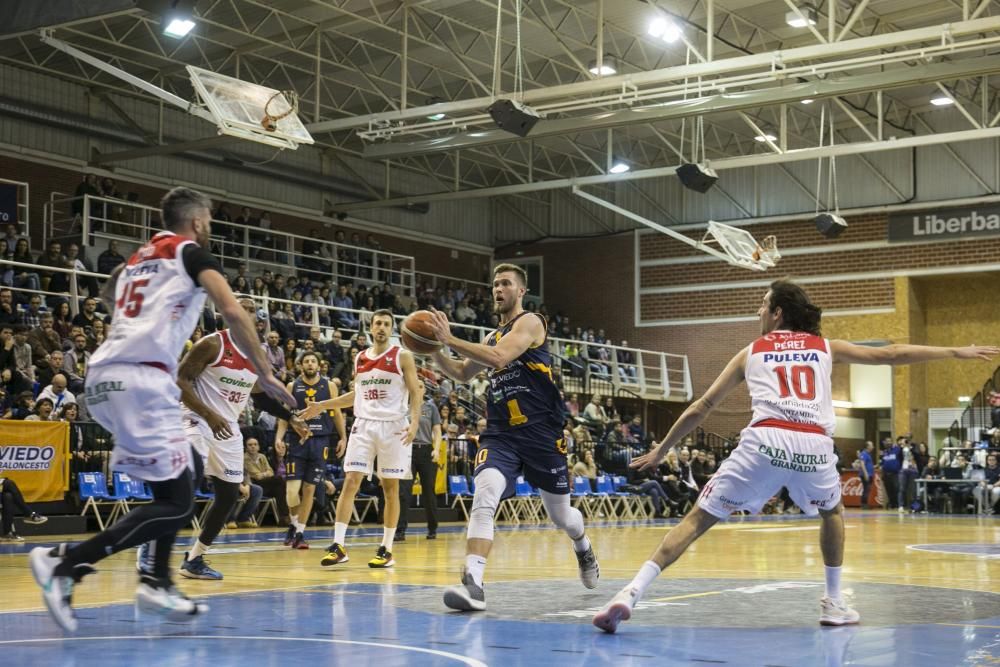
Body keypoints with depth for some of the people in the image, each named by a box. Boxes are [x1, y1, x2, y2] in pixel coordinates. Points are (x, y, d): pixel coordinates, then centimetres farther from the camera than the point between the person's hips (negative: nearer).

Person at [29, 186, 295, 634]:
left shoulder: (138, 258, 25)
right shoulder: (192, 252, 5)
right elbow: (232, 313, -7)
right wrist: (265, 374, -2)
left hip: (105, 377, 9)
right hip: (141, 379, -9)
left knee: (189, 470, 21)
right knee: (177, 502, -6)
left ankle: (158, 582, 16)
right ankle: (64, 563, -14)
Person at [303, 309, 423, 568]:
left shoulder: (403, 356, -1)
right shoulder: (359, 358, 11)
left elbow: (416, 392, -5)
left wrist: (414, 422, -20)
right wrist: (322, 405, 18)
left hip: (393, 426, -3)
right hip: (364, 425, 3)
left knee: (390, 488, 2)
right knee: (350, 482, -6)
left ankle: (386, 549, 9)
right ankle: (338, 545, -5)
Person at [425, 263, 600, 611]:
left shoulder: (530, 322, -6)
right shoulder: (494, 336, 17)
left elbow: (499, 357, -23)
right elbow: (462, 373, 27)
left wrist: (450, 339, -23)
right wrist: (435, 349, 9)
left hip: (541, 432, -4)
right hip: (500, 434, 5)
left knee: (560, 513, 12)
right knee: (483, 497, -23)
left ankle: (584, 549, 46)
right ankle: (473, 584, -31)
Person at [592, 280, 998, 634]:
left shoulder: (751, 352, 24)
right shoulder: (826, 348, 26)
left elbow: (701, 408, 25)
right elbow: (891, 355, 28)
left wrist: (661, 451, 33)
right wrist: (957, 352, 37)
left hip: (765, 442, -1)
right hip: (814, 446, 1)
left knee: (697, 520, 5)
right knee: (833, 512, 33)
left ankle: (631, 593, -7)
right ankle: (834, 603, 31)